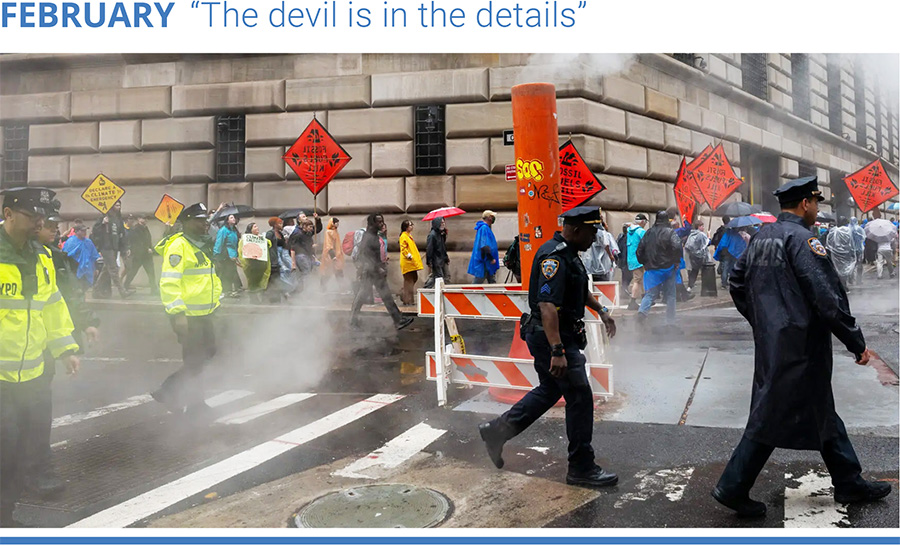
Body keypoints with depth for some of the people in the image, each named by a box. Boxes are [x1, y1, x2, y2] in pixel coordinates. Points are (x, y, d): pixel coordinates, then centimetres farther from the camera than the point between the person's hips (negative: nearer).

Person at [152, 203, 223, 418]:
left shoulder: (203, 246, 16)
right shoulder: (179, 246, -15)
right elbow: (169, 282, -23)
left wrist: (214, 303, 23)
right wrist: (178, 313, -27)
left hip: (204, 314, 10)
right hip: (187, 316, -10)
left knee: (208, 353, 16)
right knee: (194, 360, 0)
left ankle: (169, 391, 24)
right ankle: (194, 402, 16)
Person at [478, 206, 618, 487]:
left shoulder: (569, 253, 12)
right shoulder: (554, 258, -22)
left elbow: (580, 290, 31)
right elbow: (547, 306, -32)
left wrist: (601, 310, 25)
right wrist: (557, 351, -37)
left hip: (556, 336, 11)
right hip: (550, 337, -11)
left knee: (549, 390, 21)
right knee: (580, 396, -4)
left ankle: (497, 430, 29)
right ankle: (581, 467, 7)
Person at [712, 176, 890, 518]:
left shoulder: (762, 237, 10)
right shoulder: (802, 239, -16)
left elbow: (736, 285, 16)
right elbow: (828, 298, -20)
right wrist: (857, 344, -12)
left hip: (770, 341, 10)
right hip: (798, 346, -10)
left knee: (822, 411, 19)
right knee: (773, 417, -2)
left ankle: (849, 483, 31)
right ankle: (732, 488, 5)